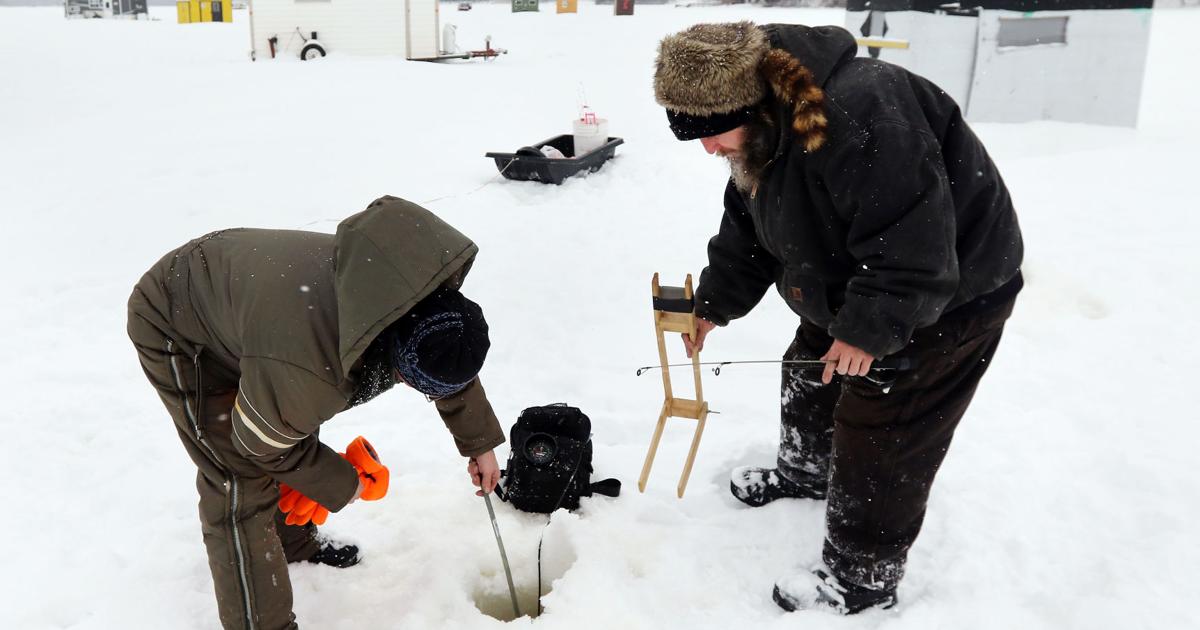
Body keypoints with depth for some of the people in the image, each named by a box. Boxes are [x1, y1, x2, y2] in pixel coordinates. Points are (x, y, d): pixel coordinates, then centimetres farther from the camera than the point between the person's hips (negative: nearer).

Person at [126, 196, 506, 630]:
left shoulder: (425, 298, -20)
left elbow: (455, 371, 2)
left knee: (297, 438, 18)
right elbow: (262, 445, -21)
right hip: (175, 329, -7)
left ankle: (293, 541, 43)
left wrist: (479, 444, 11)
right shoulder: (308, 373, -43)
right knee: (243, 486, -10)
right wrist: (344, 486, -7)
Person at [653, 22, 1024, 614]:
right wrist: (714, 304, 9)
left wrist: (868, 329, -27)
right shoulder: (762, 137, -3)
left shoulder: (858, 114, -36)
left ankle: (861, 580, 16)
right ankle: (805, 472, 51)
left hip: (950, 294, -9)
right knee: (807, 377, 22)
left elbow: (912, 242, -35)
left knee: (877, 440, -3)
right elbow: (748, 232, 11)